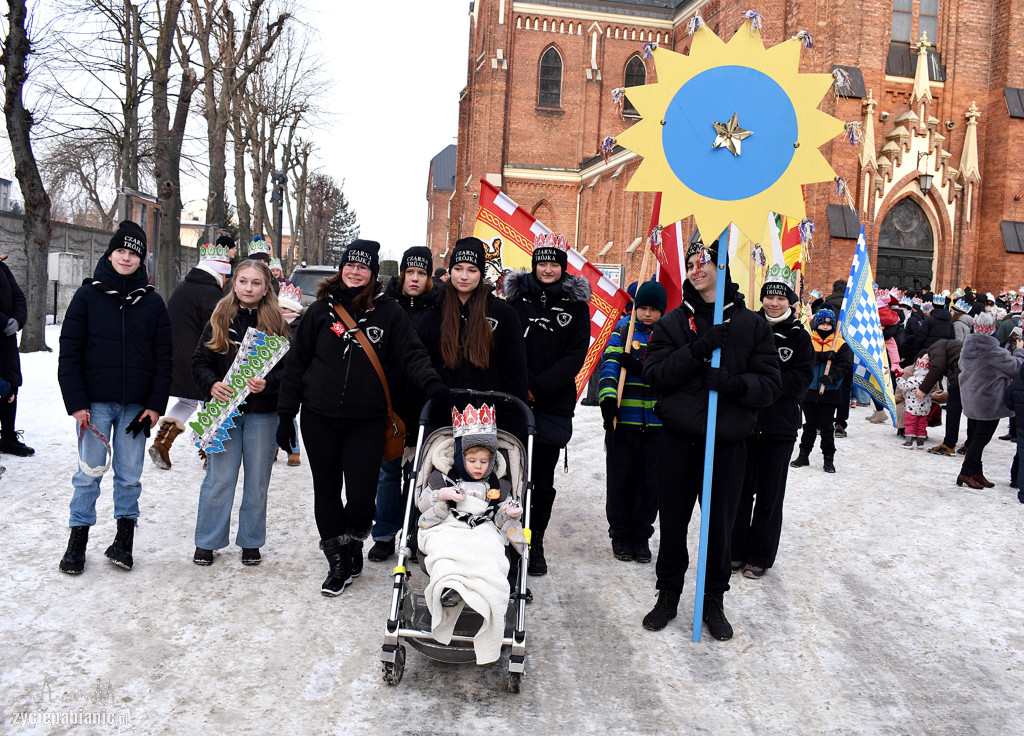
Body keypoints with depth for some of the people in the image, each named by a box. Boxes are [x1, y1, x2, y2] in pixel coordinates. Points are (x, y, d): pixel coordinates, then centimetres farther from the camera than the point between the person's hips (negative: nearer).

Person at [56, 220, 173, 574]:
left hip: (136, 405, 1)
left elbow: (163, 358, 5)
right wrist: (77, 403, -7)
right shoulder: (87, 296, 2)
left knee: (130, 474, 6)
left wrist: (155, 405, -2)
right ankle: (78, 541, 14)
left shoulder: (152, 302, 6)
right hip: (95, 402, -1)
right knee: (89, 472, 3)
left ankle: (124, 540, 16)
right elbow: (69, 353, -1)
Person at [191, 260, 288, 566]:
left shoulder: (276, 323, 3)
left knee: (257, 479, 8)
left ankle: (251, 541, 22)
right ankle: (207, 542, 16)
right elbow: (200, 361, 4)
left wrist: (267, 383, -19)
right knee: (219, 478, 2)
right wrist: (212, 384, -14)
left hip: (262, 413, 0)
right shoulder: (219, 319, 5)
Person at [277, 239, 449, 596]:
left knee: (361, 495, -7)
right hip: (319, 418, 2)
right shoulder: (321, 309, 4)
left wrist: (430, 381, -25)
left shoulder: (388, 312, 2)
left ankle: (351, 548, 23)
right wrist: (286, 414, 5)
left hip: (367, 420, -2)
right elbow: (295, 362, 7)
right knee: (326, 491, 10)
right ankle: (339, 564, 26)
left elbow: (411, 353, -3)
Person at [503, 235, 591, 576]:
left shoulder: (576, 305, 5)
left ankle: (535, 544, 17)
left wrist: (539, 387, -12)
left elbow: (575, 356, -3)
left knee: (543, 479, 5)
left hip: (554, 404, 0)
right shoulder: (517, 297, 7)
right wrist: (524, 383, -11)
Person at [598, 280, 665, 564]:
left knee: (649, 481, 6)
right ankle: (620, 534, 18)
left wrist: (640, 366, -19)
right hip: (623, 420, -1)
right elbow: (610, 365, -8)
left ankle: (641, 535, 20)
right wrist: (608, 398, -24)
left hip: (657, 423, 1)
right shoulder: (622, 333, 5)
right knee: (620, 479, 5)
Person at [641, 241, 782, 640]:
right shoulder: (675, 321, 4)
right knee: (673, 522, 9)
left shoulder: (751, 324, 3)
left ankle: (714, 601, 27)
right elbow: (654, 373, -7)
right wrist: (698, 349, -19)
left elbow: (770, 384, -2)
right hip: (679, 438, 1)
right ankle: (668, 595, 28)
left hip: (727, 442, 0)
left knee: (720, 525, 8)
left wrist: (735, 383, -21)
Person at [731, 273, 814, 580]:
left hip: (780, 427, -1)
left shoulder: (799, 337, 1)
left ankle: (759, 556, 17)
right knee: (740, 488, 8)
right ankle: (736, 550, 21)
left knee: (770, 494, 6)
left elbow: (802, 380, -6)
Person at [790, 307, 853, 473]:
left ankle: (829, 458, 11)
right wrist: (824, 356, -24)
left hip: (830, 392, -1)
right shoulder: (809, 341, 4)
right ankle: (804, 455, 21)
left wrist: (833, 377, -22)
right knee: (810, 425, 12)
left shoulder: (841, 344, 3)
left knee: (827, 426, 3)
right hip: (810, 390, 1)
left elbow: (845, 365, -5)